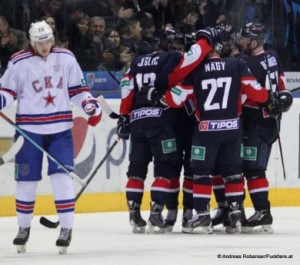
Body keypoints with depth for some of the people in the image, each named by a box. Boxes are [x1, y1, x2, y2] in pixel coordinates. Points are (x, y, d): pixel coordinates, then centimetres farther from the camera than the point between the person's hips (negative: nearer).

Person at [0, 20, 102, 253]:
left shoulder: (66, 58, 2)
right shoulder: (19, 62, -4)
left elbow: (77, 88, 10)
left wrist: (90, 104, -5)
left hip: (60, 129, 1)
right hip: (29, 129, -1)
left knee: (61, 176, -9)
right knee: (27, 180, 4)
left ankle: (67, 228, -3)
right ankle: (24, 227, 22)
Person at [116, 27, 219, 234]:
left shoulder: (138, 62, 19)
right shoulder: (173, 59, 1)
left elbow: (127, 87, 10)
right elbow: (193, 56, -13)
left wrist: (124, 117, 9)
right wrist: (205, 38, 5)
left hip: (137, 118, 6)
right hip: (160, 118, -6)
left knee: (137, 167, 11)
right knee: (165, 167, -1)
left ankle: (134, 214, 9)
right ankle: (155, 214, -10)